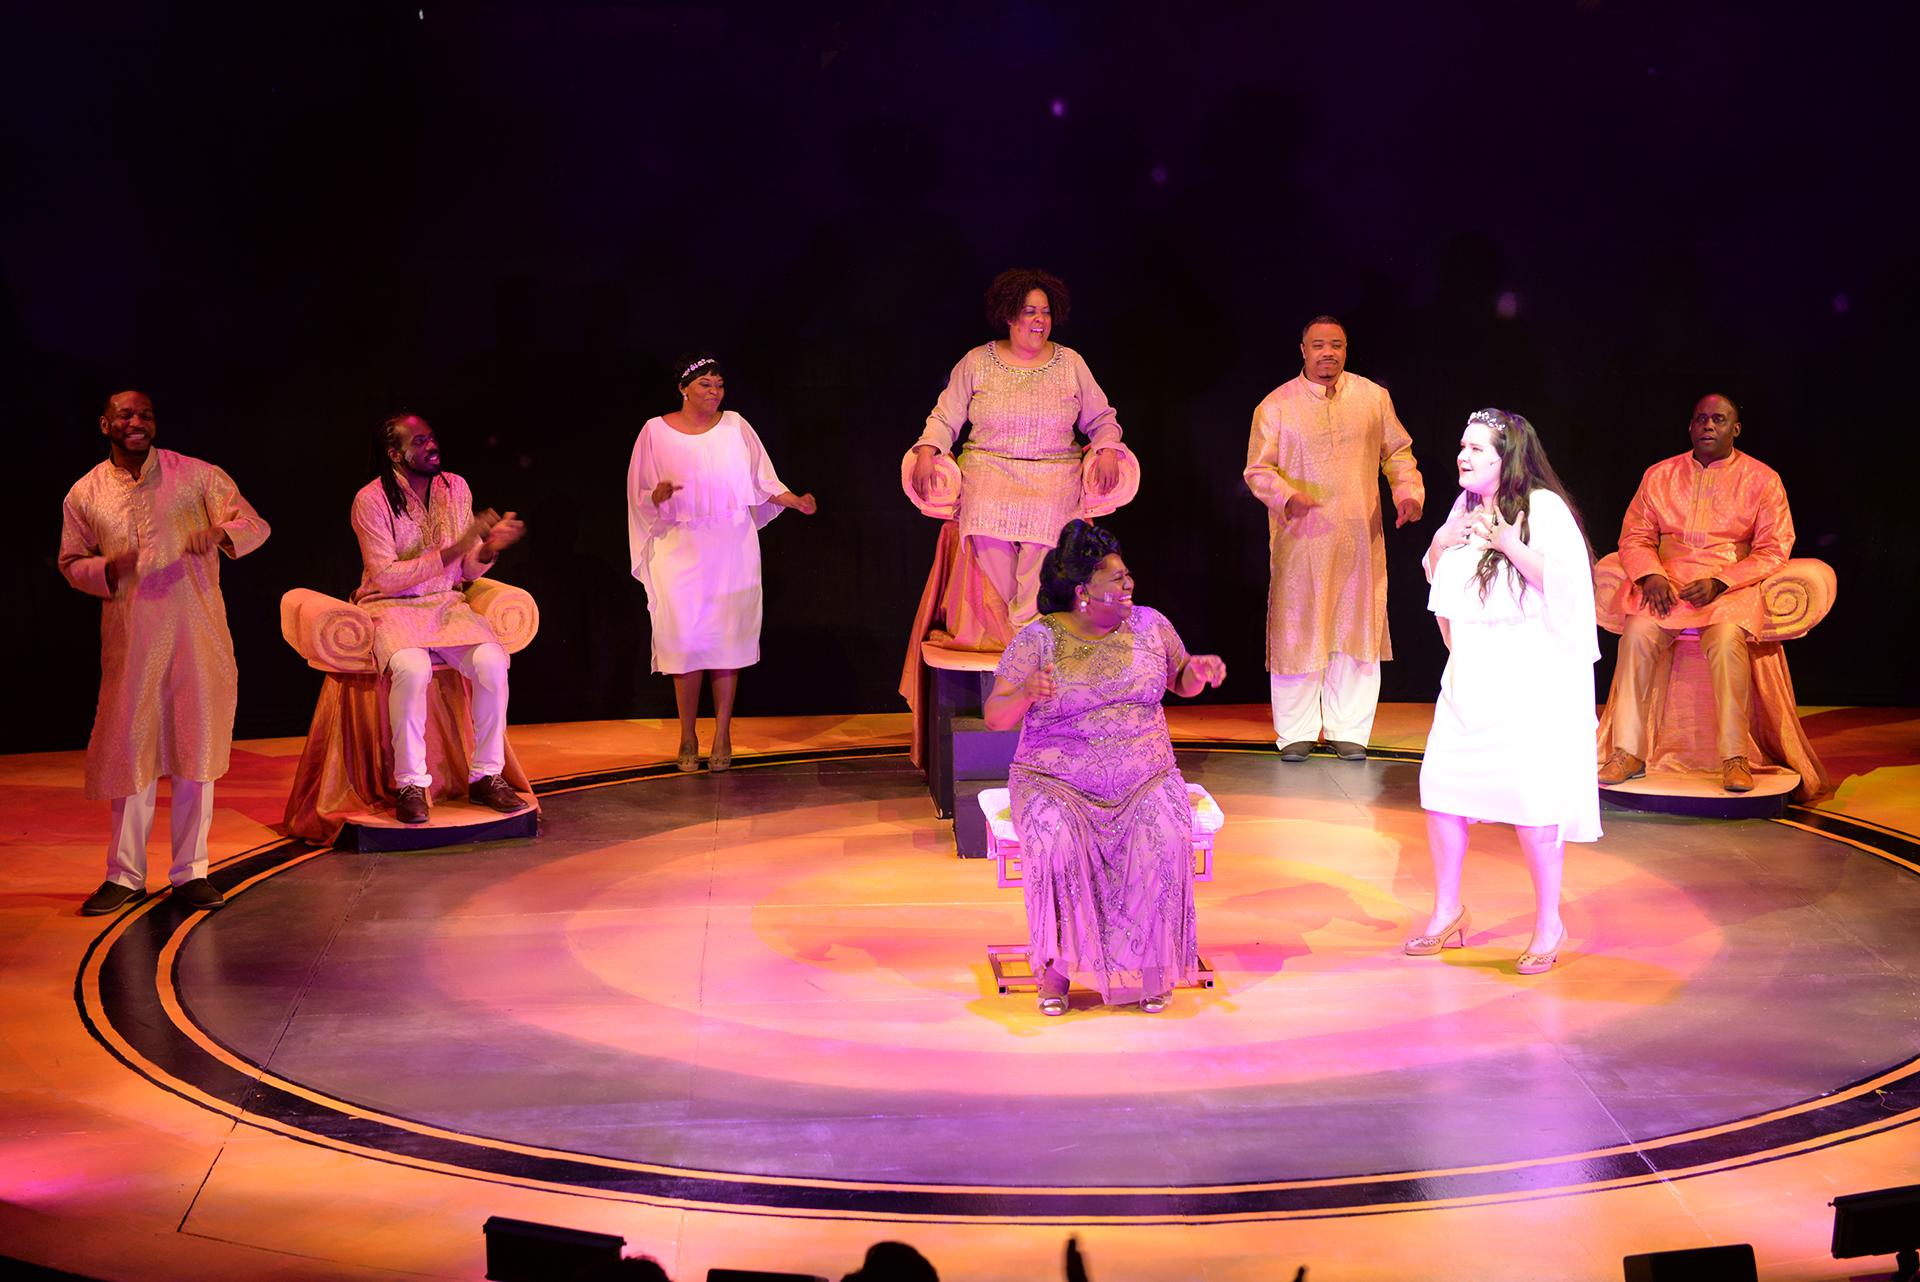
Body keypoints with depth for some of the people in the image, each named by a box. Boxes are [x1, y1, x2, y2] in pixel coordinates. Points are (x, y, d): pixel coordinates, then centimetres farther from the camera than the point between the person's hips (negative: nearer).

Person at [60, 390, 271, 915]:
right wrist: (108, 569, -8)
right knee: (128, 748, 2)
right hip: (129, 639, 1)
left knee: (196, 750, 3)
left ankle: (190, 872, 13)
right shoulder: (85, 494, 7)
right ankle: (125, 875, 13)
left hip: (197, 634, -1)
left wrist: (223, 533, -23)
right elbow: (71, 562, 15)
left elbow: (256, 524, 1)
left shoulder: (197, 476, 2)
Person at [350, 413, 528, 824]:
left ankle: (486, 775, -11)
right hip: (391, 607, -4)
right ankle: (411, 784, -21)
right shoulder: (371, 500, -10)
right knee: (412, 669, -36)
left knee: (492, 661, -25)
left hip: (447, 604, 4)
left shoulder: (455, 488, 6)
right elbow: (386, 577, -17)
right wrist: (454, 549, -23)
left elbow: (470, 571, 10)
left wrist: (490, 547, -14)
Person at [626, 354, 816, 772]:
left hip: (733, 549, 1)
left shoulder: (735, 427, 7)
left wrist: (796, 501, -3)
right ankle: (687, 739, 4)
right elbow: (640, 498, 4)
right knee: (687, 639, -7)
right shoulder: (656, 432, 2)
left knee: (728, 638, -2)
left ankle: (723, 737, 5)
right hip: (681, 549, -1)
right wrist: (659, 495, -17)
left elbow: (761, 481, 11)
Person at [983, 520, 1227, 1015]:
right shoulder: (1038, 640, -4)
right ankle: (1055, 964, -16)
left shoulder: (1150, 625, 5)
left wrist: (1199, 670, -3)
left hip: (1145, 779, 2)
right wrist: (1025, 695, -27)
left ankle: (1150, 964, -11)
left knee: (1166, 841, -28)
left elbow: (1181, 682, 21)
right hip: (1056, 782, -2)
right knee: (1055, 842, -33)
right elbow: (995, 717, -6)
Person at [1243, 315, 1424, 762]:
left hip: (1360, 539, 2)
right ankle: (1296, 733, 12)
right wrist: (1286, 496, -21)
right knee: (1298, 630, 0)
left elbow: (1398, 452, 16)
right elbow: (1257, 470, -2)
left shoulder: (1373, 397, 7)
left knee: (1356, 631, 4)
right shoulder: (1276, 405, 0)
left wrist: (1408, 491, -2)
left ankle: (1348, 731, 14)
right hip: (1299, 540, -2)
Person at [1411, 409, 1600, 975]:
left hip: (1532, 680, -7)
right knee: (1440, 784, 3)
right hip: (1470, 676, 7)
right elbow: (1435, 574, 23)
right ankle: (1448, 913, 19)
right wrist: (1443, 541, 2)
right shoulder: (1465, 505, 11)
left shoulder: (1544, 508, -11)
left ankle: (1549, 924, 7)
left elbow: (1564, 581, -21)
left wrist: (1507, 541, -28)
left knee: (1531, 797, -9)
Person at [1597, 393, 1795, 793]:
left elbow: (1774, 550, 0)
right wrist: (1651, 576, -11)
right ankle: (1628, 753, -26)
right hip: (1667, 582, 2)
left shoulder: (1762, 480, 5)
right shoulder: (1659, 475, 13)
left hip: (1732, 586, -2)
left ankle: (1734, 757, -29)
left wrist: (1719, 583, -13)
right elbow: (1634, 536, 11)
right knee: (1638, 633, -28)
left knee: (1727, 639, -34)